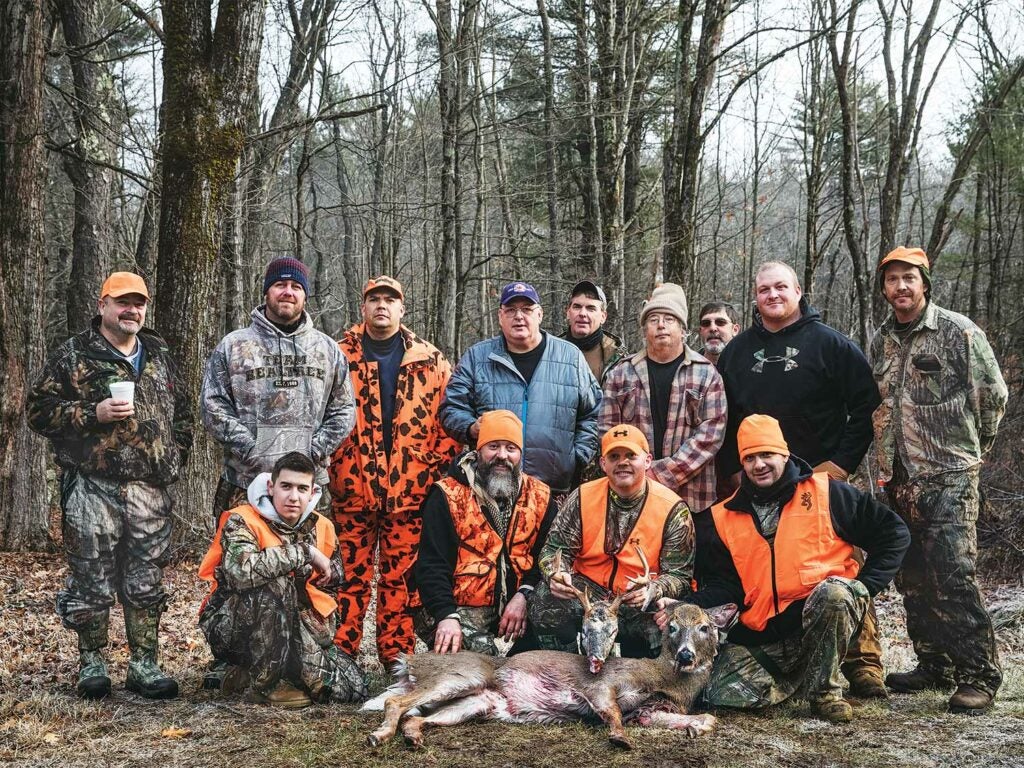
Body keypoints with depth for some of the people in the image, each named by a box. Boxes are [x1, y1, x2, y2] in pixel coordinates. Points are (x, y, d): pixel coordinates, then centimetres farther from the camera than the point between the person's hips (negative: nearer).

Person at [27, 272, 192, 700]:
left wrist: (176, 457, 11)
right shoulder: (73, 356, 2)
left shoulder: (159, 355, 16)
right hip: (93, 489, -4)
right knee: (92, 582, 2)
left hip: (151, 491, 4)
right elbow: (39, 409, -2)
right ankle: (91, 665, 17)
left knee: (146, 584, 8)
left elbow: (181, 412, 23)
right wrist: (93, 413, -14)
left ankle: (145, 666, 17)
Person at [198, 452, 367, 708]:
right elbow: (241, 571, -37)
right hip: (231, 627, -6)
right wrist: (305, 552, -29)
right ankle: (267, 682, -17)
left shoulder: (321, 529, 2)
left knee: (351, 687, -10)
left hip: (293, 629, 6)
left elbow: (329, 589, 15)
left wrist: (322, 634, -1)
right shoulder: (242, 521, -16)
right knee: (276, 585, -35)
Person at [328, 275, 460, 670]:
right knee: (351, 576, 1)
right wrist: (328, 466, 2)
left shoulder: (430, 361, 9)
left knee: (400, 578, 5)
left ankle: (397, 659, 14)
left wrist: (439, 466, 2)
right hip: (351, 488, -1)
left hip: (409, 491, 1)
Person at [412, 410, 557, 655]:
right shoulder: (448, 496, -3)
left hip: (515, 606, 4)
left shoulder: (540, 497, 9)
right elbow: (431, 565, -9)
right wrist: (446, 615, -23)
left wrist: (524, 595, -14)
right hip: (458, 608, -4)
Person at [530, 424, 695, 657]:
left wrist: (653, 591, -31)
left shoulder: (673, 509, -7)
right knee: (546, 598, -27)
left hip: (642, 604, -1)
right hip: (587, 592, 2)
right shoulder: (583, 497, 1)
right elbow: (555, 548, 1)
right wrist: (556, 574, -24)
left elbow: (679, 576, -8)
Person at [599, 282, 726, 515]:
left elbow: (711, 432, -5)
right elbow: (608, 431, 7)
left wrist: (661, 474, -12)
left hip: (692, 498, -1)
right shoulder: (621, 374, 10)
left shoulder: (706, 374, 4)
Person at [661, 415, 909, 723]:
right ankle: (799, 675, 13)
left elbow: (893, 532, 4)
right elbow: (722, 587, 6)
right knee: (723, 694, -17)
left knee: (835, 591, -35)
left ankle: (824, 687, -13)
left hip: (828, 612, -3)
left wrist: (863, 587, -6)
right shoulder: (722, 518, 8)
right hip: (761, 635, 3)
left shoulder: (826, 493, 1)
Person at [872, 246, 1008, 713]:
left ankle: (977, 674, -3)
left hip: (948, 477, -6)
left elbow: (994, 395, -1)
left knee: (953, 575, -12)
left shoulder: (959, 332, -6)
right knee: (913, 579, 10)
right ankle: (935, 666, 22)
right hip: (898, 478, 6)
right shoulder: (881, 342, 13)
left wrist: (968, 448, 7)